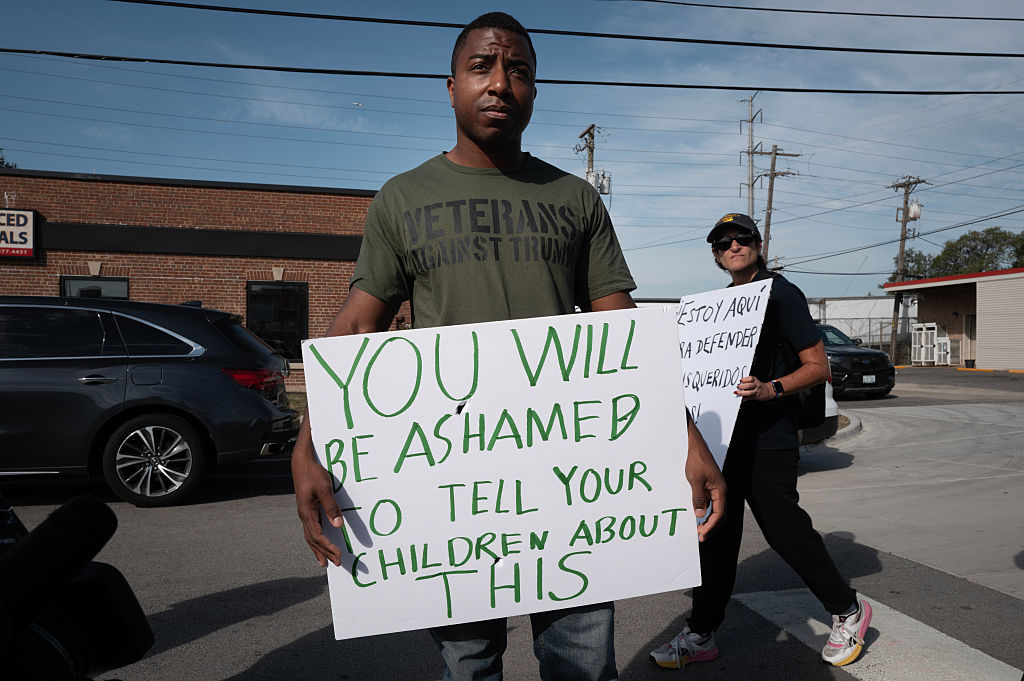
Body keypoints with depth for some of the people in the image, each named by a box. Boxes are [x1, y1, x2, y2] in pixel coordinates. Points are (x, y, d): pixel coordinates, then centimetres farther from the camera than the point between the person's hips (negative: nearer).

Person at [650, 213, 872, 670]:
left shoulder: (781, 294, -5)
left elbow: (818, 367, -8)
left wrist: (769, 390, -22)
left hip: (767, 440, -7)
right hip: (722, 436, 7)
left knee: (784, 530, 1)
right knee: (716, 534, 9)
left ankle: (847, 611, 26)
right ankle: (700, 635, 19)